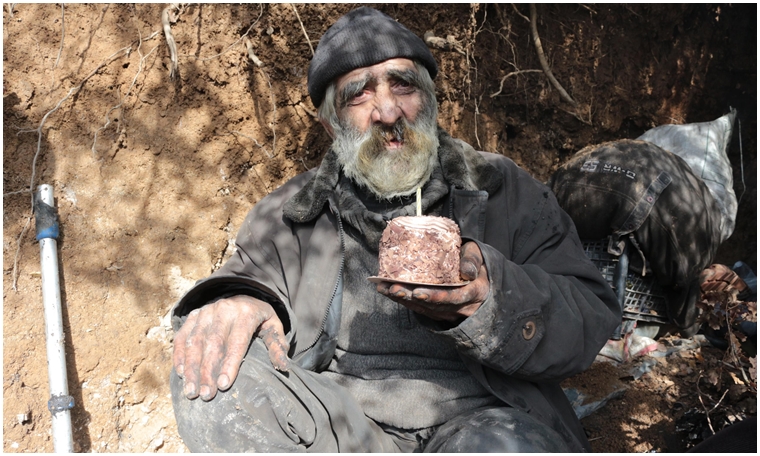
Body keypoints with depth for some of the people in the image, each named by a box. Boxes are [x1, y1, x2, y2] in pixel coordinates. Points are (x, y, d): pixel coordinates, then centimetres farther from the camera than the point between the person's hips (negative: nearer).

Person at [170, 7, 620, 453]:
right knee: (212, 376, -23)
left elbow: (592, 320, 1)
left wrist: (491, 301, -21)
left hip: (475, 413, -2)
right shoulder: (289, 213, 11)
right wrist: (233, 301, -15)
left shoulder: (507, 191, 6)